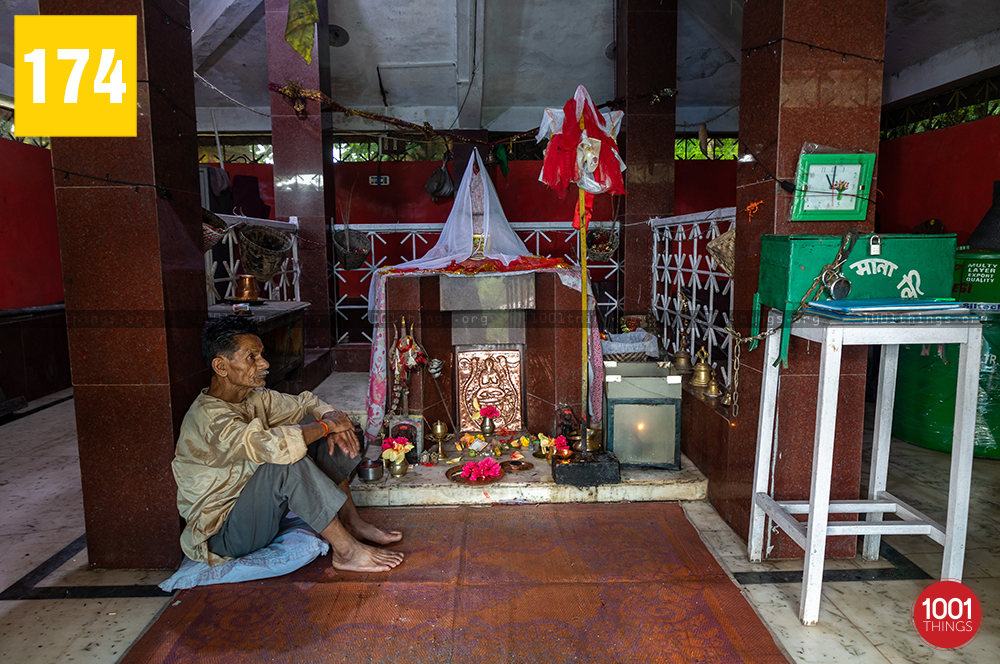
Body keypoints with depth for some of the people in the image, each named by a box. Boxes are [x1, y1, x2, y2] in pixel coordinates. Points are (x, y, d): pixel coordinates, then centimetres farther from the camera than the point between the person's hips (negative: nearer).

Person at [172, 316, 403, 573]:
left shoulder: (254, 397, 0)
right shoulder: (210, 417, -28)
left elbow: (306, 402, 11)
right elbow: (272, 446, -44)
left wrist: (330, 416, -13)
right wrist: (327, 425, -27)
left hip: (256, 510, 9)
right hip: (222, 535, -9)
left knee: (323, 444, -1)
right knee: (286, 462, -34)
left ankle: (353, 524, 0)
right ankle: (346, 551, -23)